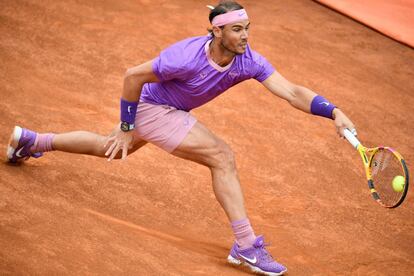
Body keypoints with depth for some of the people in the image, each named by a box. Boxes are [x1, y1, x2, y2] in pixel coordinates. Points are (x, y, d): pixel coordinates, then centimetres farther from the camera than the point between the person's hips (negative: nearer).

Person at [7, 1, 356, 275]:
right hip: (151, 106, -8)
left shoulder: (249, 61, -21)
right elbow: (133, 76, -23)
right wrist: (127, 128, -18)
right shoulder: (187, 58, -35)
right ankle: (246, 246, -19)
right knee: (222, 156, -21)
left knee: (111, 149, 32)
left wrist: (333, 111, -41)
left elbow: (292, 92, -27)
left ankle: (30, 141, 51)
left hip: (172, 111, 8)